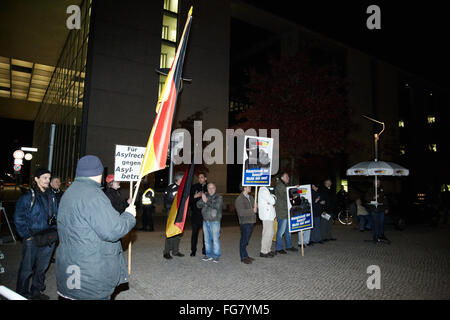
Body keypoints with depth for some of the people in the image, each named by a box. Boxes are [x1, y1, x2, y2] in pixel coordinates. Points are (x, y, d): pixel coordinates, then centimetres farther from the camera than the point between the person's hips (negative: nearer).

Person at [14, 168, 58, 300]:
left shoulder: (51, 196, 6)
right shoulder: (28, 196, -10)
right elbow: (19, 218, -8)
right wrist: (27, 236, -11)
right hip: (32, 239, -5)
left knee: (42, 267, 17)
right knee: (27, 269, 7)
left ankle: (36, 291, 34)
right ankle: (22, 293, 26)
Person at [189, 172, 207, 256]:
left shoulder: (209, 188, 5)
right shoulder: (194, 187, 6)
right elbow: (189, 199, 4)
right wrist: (194, 196, -14)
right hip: (196, 213, 0)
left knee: (205, 232, 6)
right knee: (195, 232, 2)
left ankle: (205, 250, 19)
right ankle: (193, 250, 13)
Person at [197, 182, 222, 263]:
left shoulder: (218, 197, -3)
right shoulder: (205, 196, 10)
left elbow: (217, 206, -19)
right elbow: (198, 205, 3)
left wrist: (207, 201, -21)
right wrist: (203, 201, -16)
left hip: (215, 221, -5)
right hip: (205, 221, 5)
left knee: (215, 239, -4)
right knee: (207, 239, 11)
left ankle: (216, 256, 6)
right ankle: (208, 255, 22)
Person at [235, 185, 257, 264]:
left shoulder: (251, 197, 13)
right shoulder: (239, 199, -11)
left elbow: (255, 207, 16)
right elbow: (241, 212, -18)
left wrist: (256, 207, -7)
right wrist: (252, 211, -18)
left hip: (251, 222, 7)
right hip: (244, 222, -7)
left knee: (247, 239, 15)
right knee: (244, 240, 0)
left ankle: (245, 255, 25)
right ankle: (243, 257, 10)